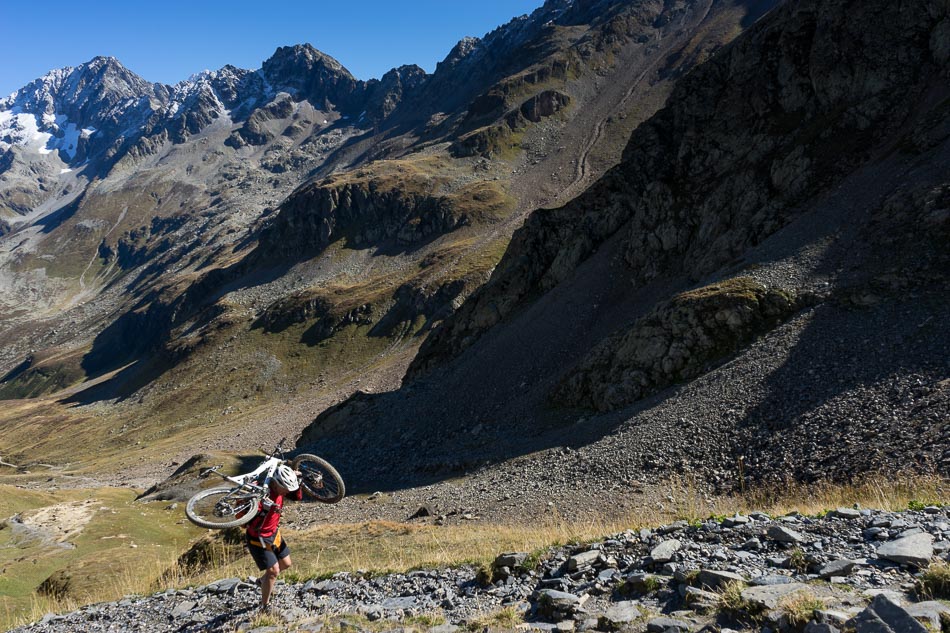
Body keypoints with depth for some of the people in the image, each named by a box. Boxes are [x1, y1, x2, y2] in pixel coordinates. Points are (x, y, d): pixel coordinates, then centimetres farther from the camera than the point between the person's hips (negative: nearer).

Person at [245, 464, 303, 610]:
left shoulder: (280, 489, -10)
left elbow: (298, 497, 0)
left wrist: (295, 480, -17)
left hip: (274, 534, 8)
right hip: (258, 537, -8)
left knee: (285, 564, 17)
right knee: (273, 571, -9)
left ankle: (263, 580, 44)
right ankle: (264, 607, 10)